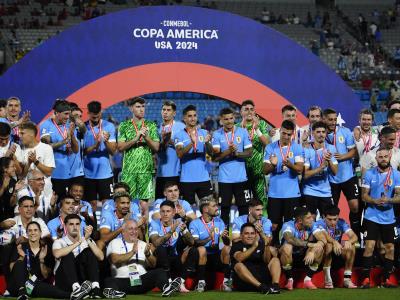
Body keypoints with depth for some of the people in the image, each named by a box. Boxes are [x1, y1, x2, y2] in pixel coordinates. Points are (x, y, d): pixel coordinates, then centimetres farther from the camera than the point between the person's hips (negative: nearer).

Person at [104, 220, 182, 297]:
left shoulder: (143, 244, 21)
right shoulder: (115, 243, 11)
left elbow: (153, 264, 11)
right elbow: (115, 259, -9)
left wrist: (148, 254, -10)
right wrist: (132, 252, -17)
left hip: (142, 280, 3)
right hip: (122, 280, -3)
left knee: (160, 272, -21)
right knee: (109, 281, -33)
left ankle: (166, 288, -51)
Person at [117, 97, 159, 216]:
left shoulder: (151, 126, 9)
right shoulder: (124, 126, 7)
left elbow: (156, 148, 4)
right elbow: (120, 147, -3)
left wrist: (146, 137, -13)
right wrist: (136, 138, -15)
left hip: (146, 169, 0)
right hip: (128, 169, 0)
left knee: (144, 202, -2)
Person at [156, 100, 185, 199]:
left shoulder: (181, 127, 1)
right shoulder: (158, 128, 12)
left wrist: (170, 141, -14)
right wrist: (163, 141, -11)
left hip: (176, 172, -4)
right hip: (161, 172, 4)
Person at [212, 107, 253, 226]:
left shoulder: (243, 132, 2)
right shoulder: (217, 134, 0)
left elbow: (249, 152, -1)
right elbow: (215, 156, -8)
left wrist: (237, 153, -18)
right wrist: (228, 151, -24)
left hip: (241, 177, 0)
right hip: (224, 179, 0)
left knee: (244, 207, 4)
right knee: (225, 208, 5)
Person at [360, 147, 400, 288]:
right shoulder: (369, 174, -2)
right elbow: (364, 196, -1)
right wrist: (375, 201, -21)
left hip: (389, 218, 2)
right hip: (371, 217, -2)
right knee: (369, 247, -9)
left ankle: (386, 280, 16)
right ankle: (366, 279, -4)